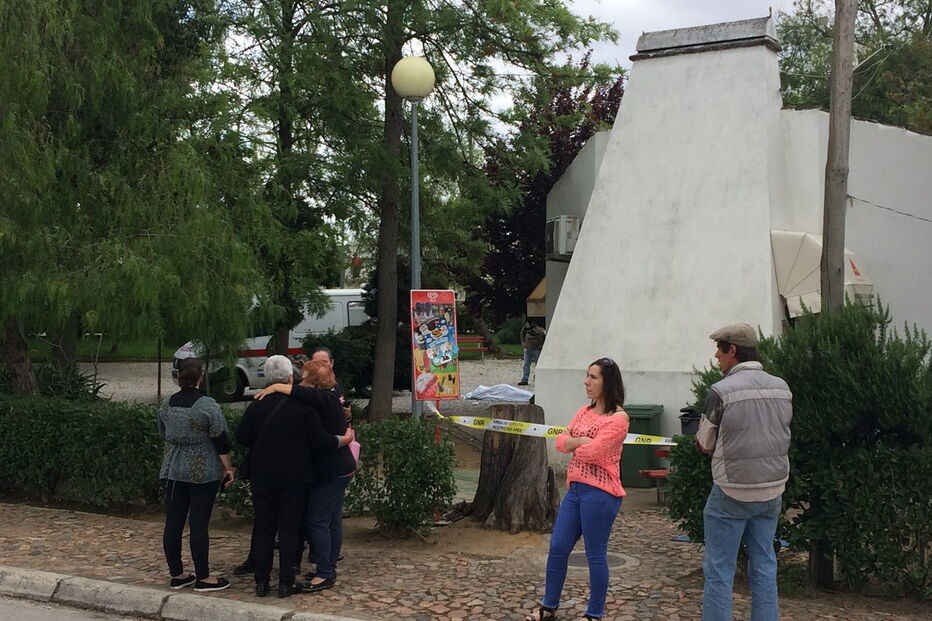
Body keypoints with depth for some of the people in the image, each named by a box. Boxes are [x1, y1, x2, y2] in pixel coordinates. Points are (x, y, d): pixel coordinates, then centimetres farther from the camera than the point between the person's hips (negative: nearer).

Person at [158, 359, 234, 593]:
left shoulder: (166, 404, 4)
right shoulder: (207, 405, -13)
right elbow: (221, 441, -11)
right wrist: (228, 468, -2)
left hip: (172, 472, 5)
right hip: (202, 474, -5)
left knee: (173, 523, 8)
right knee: (199, 524, -2)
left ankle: (176, 575, 15)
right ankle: (203, 578, 4)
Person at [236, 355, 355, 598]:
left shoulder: (258, 404, -4)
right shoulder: (302, 404, -9)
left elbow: (242, 437, 0)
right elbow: (319, 440, -9)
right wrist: (344, 439, 7)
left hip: (263, 475, 2)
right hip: (295, 476, -2)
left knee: (263, 527, 9)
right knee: (289, 528, 5)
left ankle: (262, 582, 13)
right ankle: (286, 583, 7)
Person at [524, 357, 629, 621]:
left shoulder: (618, 418, -12)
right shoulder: (584, 411, 13)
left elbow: (591, 452, -21)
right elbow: (561, 441, 6)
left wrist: (573, 444, -2)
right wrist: (582, 442, -12)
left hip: (599, 493, -8)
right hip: (575, 488, 8)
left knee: (595, 555, 2)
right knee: (557, 548, 12)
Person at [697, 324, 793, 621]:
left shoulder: (721, 391, -15)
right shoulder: (782, 388, 2)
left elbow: (705, 444, -5)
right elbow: (781, 436, 12)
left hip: (732, 492, -5)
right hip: (772, 490, 6)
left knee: (719, 571, 3)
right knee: (764, 568, 14)